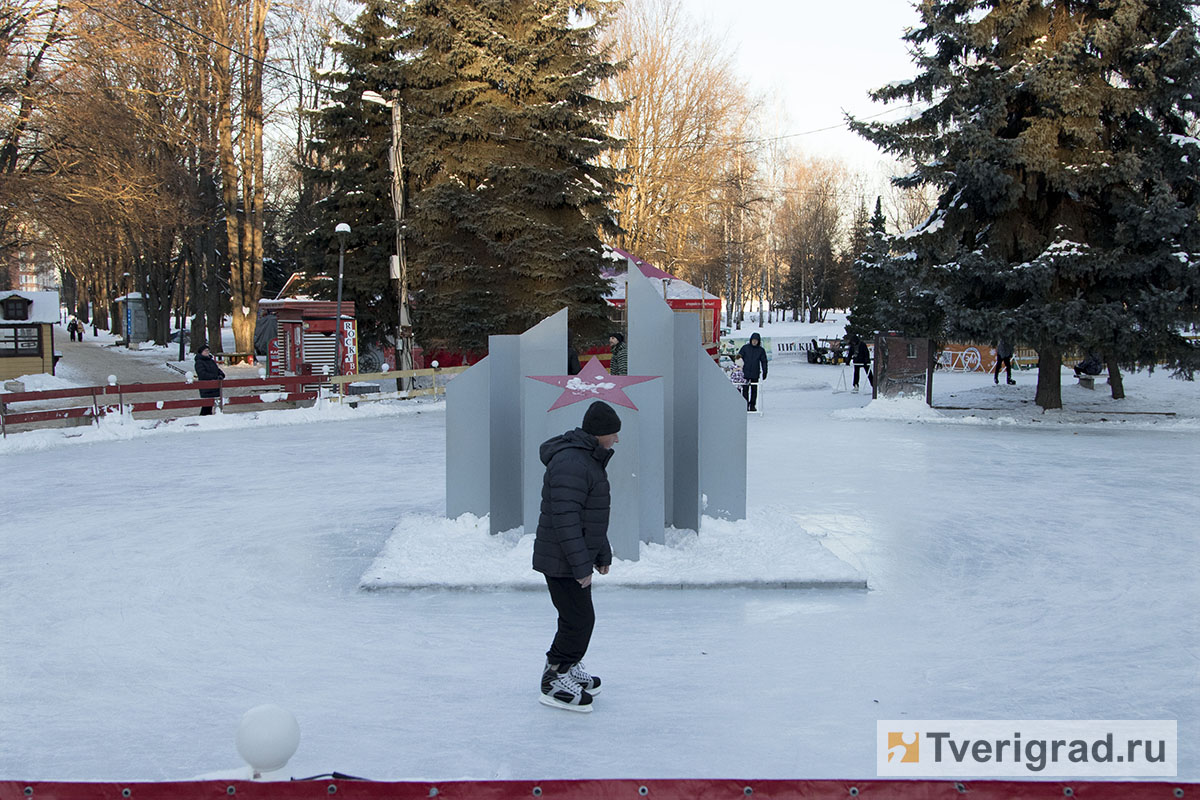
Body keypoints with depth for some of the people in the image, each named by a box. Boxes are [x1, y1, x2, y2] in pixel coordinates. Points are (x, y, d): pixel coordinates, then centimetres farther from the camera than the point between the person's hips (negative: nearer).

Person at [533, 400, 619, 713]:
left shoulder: (589, 459, 14)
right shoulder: (570, 463, -23)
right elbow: (566, 519, -27)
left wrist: (603, 553, 25)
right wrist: (581, 565, -26)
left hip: (577, 557, 10)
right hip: (562, 561, -10)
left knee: (579, 617, 19)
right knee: (578, 620, -6)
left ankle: (570, 668, 35)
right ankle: (554, 683, 5)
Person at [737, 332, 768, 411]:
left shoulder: (761, 350, 5)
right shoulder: (745, 347, 2)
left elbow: (764, 362, 8)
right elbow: (739, 357, 5)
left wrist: (764, 372, 2)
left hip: (755, 374, 1)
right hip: (745, 373, -1)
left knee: (754, 390, 6)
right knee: (745, 389, -3)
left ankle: (753, 405, 13)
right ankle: (745, 405, 2)